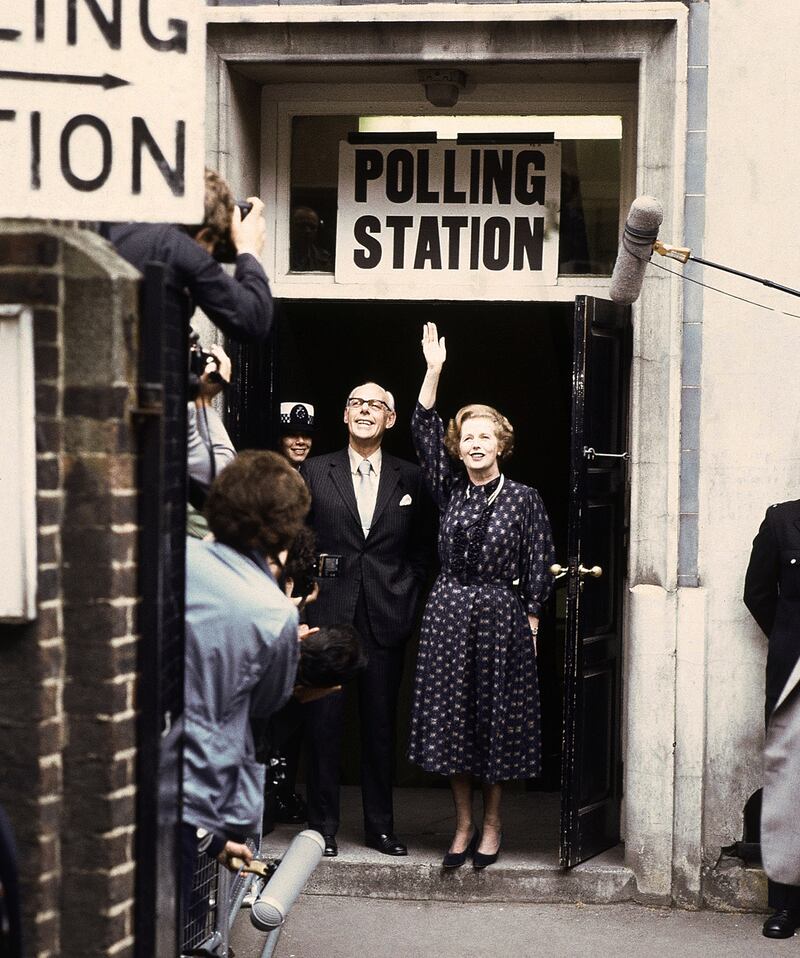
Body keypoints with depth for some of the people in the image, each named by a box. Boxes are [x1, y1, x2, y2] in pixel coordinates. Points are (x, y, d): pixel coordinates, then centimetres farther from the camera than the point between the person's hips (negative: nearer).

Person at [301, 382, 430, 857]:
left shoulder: (409, 478, 8)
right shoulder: (315, 472, 5)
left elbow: (420, 549, 10)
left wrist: (407, 599, 0)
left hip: (386, 617, 1)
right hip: (329, 615, -1)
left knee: (381, 723, 6)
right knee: (325, 720, 0)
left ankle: (380, 826, 15)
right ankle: (323, 825, 8)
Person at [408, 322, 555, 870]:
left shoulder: (524, 499, -1)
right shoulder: (449, 490, 6)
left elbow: (537, 569, -1)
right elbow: (424, 433, -2)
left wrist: (531, 627, -5)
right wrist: (434, 371, -10)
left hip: (502, 615, -3)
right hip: (449, 614, 3)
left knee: (497, 718, 2)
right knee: (451, 716, 4)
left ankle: (492, 824, 15)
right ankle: (464, 825, 15)